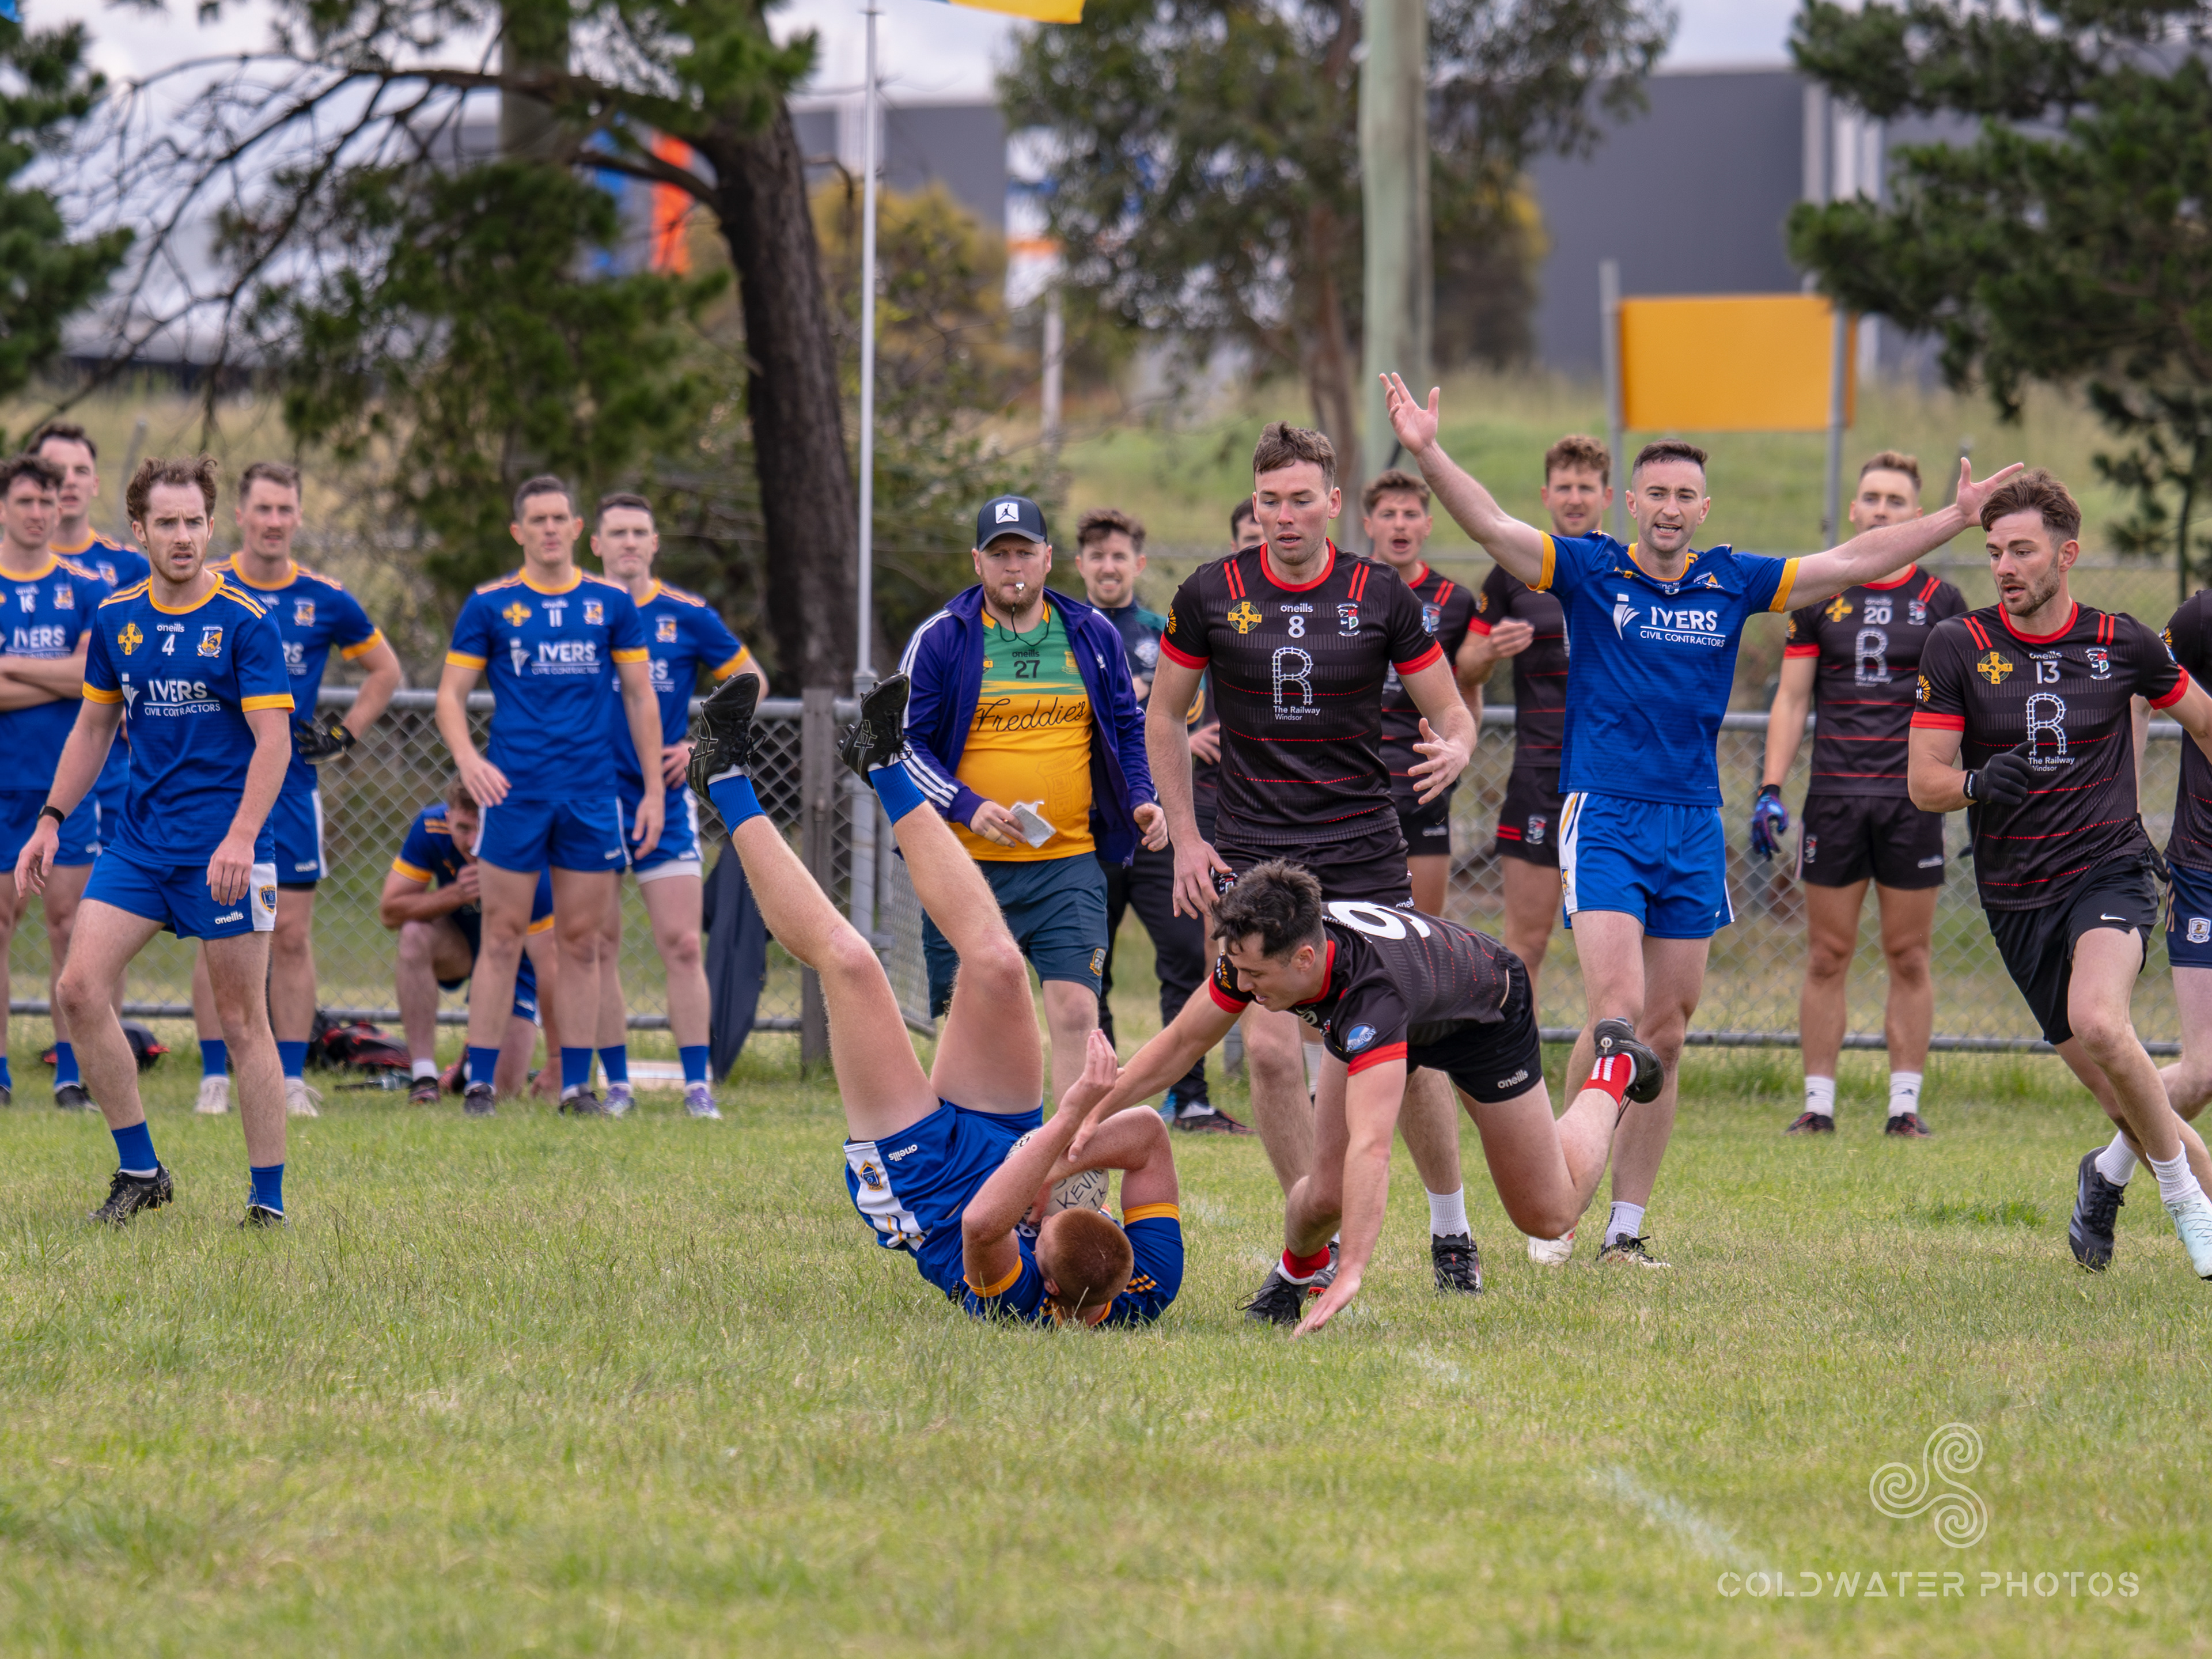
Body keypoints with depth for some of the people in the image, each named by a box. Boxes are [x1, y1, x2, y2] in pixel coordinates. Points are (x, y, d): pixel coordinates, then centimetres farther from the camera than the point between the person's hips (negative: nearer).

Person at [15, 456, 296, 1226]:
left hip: (224, 850, -5)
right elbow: (92, 729, 18)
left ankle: (268, 1199, 4)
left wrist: (242, 837, -23)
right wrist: (51, 821, 11)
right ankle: (139, 1170, 5)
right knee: (80, 987, -7)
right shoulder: (116, 619, 8)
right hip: (139, 842, 5)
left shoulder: (245, 621, -7)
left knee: (243, 1022, -2)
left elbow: (273, 740, -11)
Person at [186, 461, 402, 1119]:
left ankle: (293, 1081, 4)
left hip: (292, 787, 1)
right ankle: (215, 1078, 5)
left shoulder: (326, 599, 3)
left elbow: (385, 671, 17)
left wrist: (345, 734, 6)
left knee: (292, 936, 1)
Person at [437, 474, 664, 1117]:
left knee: (582, 942, 4)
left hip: (591, 794, 2)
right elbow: (451, 694, 3)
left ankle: (577, 1086, 9)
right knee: (503, 939, -3)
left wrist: (653, 789, 6)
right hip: (514, 792, -2)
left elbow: (641, 697, 11)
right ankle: (479, 1085, 0)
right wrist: (467, 759, -16)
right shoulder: (490, 605, 2)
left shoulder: (612, 602, 7)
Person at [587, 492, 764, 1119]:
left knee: (683, 946, -6)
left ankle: (697, 1085, -2)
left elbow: (749, 679, 12)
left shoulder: (687, 615, 1)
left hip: (664, 801, 0)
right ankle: (616, 1084, 9)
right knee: (599, 948, 2)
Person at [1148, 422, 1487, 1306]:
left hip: (1364, 850, 0)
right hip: (1252, 852, 0)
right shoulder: (1212, 594, -2)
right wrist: (1185, 836, 4)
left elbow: (1449, 709, 4)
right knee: (1270, 1048, -10)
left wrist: (1453, 750, -20)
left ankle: (1450, 1225, 19)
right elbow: (1163, 714, 10)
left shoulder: (1381, 596, -2)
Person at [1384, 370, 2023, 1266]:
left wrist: (1958, 516, 9)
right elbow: (1491, 524, -12)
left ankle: (1626, 1226, 11)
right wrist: (1428, 455, -26)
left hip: (1694, 829, 4)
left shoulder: (1733, 583, 8)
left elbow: (1855, 560, 12)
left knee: (1665, 1033, 4)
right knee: (1618, 1013, -17)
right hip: (1604, 820, -4)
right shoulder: (1590, 570, -1)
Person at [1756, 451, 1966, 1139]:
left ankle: (1905, 1105, 6)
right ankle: (1818, 1103, 5)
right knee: (1827, 957, 1)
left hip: (1912, 798, -1)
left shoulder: (1941, 602, 5)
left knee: (1909, 958, 1)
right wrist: (1770, 789, -1)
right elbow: (1791, 700, 8)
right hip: (1835, 796, 1)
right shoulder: (1818, 597, 7)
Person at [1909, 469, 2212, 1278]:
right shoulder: (1958, 648, -3)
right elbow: (1924, 783, -4)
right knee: (2117, 1087, 1)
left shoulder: (2120, 642, -2)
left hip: (2109, 868, -2)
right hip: (2016, 897, 2)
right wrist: (1978, 783, -25)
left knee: (2098, 1024, -30)